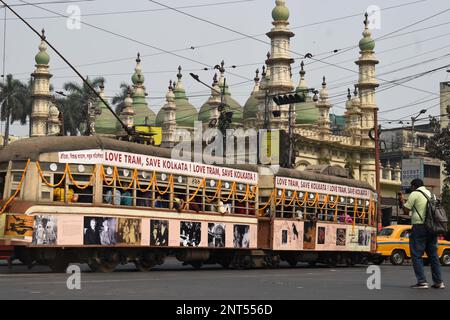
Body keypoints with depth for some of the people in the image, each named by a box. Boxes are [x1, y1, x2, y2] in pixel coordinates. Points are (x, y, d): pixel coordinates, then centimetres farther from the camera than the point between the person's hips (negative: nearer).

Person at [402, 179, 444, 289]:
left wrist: (402, 202, 12)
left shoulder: (415, 194, -4)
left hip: (419, 226, -7)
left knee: (416, 255, -3)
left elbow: (406, 211, -5)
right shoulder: (431, 194, 16)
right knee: (433, 254, 12)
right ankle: (439, 282, 11)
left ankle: (422, 282, -10)